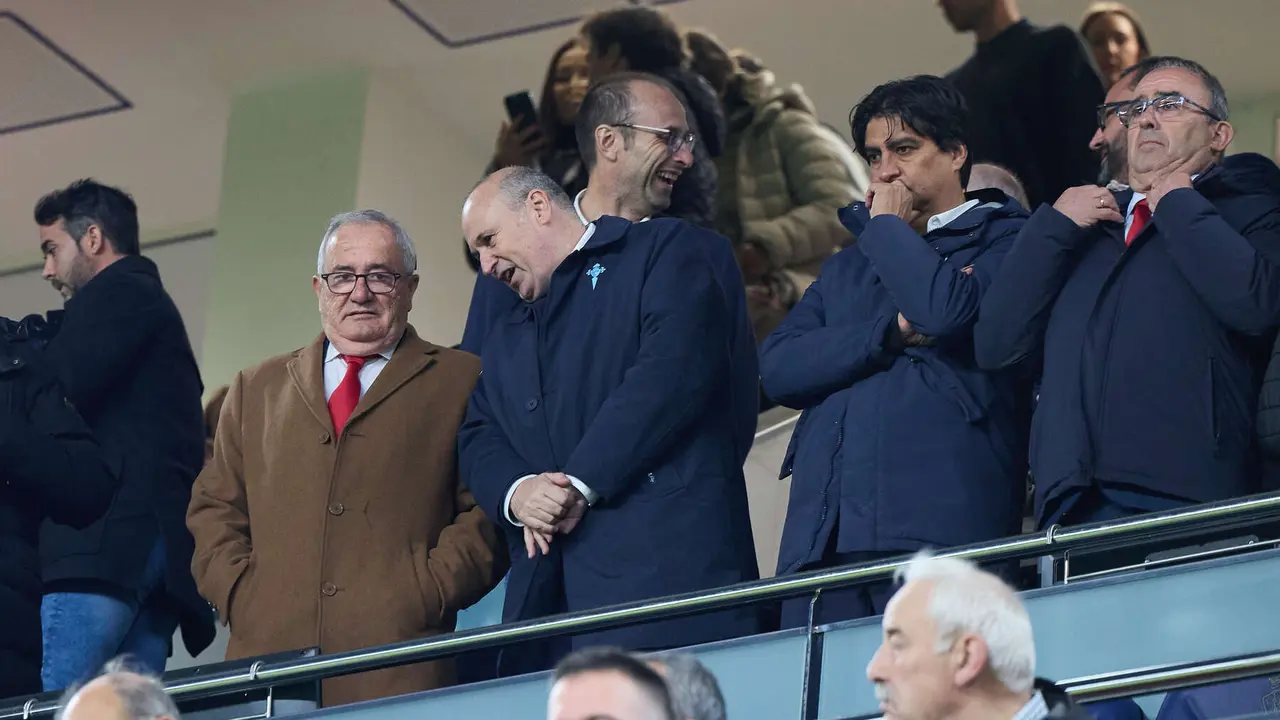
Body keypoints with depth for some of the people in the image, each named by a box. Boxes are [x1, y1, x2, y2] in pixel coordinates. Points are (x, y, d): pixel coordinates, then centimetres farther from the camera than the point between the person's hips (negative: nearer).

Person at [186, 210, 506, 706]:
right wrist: (239, 594, 2)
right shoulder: (256, 389, 23)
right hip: (269, 657, 3)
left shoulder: (462, 382, 11)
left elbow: (489, 511, 3)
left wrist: (425, 597, -9)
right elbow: (215, 510, 20)